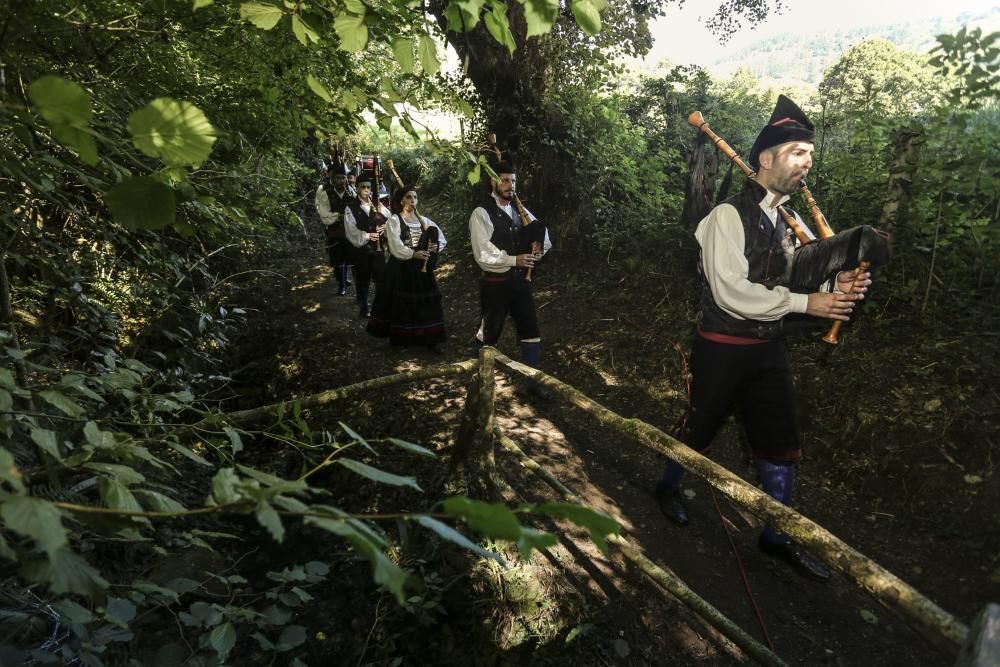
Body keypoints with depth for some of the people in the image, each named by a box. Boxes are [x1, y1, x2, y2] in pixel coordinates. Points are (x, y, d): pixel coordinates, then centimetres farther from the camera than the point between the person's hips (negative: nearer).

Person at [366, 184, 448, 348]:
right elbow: (395, 246, -15)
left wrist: (435, 247, -8)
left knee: (426, 301, 1)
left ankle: (428, 338, 6)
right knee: (401, 302, 1)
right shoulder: (394, 220, -2)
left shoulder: (423, 220, 12)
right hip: (401, 267, -4)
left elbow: (442, 239, 13)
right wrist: (413, 254, -27)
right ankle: (399, 337, 15)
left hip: (421, 267, 4)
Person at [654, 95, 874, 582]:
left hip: (770, 350, 7)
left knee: (782, 445, 11)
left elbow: (801, 282, 8)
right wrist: (806, 303, -21)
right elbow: (731, 293, -25)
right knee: (699, 430, 13)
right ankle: (669, 487, 41)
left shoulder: (791, 223, 7)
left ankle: (777, 536, 29)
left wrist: (838, 286, -15)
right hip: (722, 349, -7)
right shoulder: (728, 216, -16)